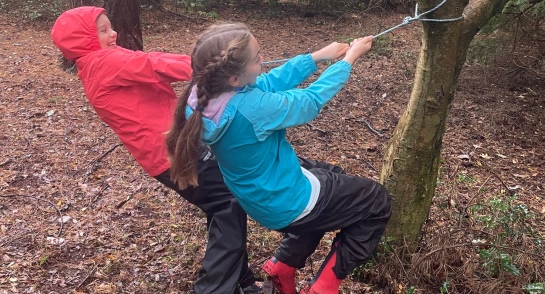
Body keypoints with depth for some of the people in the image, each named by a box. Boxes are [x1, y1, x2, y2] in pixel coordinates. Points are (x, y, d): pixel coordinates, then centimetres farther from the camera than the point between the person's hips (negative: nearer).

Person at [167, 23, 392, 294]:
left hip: (262, 197, 8)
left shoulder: (206, 93, -13)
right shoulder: (251, 108, -36)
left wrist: (319, 56, -4)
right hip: (287, 202, -8)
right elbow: (311, 100, -20)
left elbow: (271, 82, -2)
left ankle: (282, 266, 29)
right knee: (378, 202, 12)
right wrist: (349, 58, -7)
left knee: (333, 179, 34)